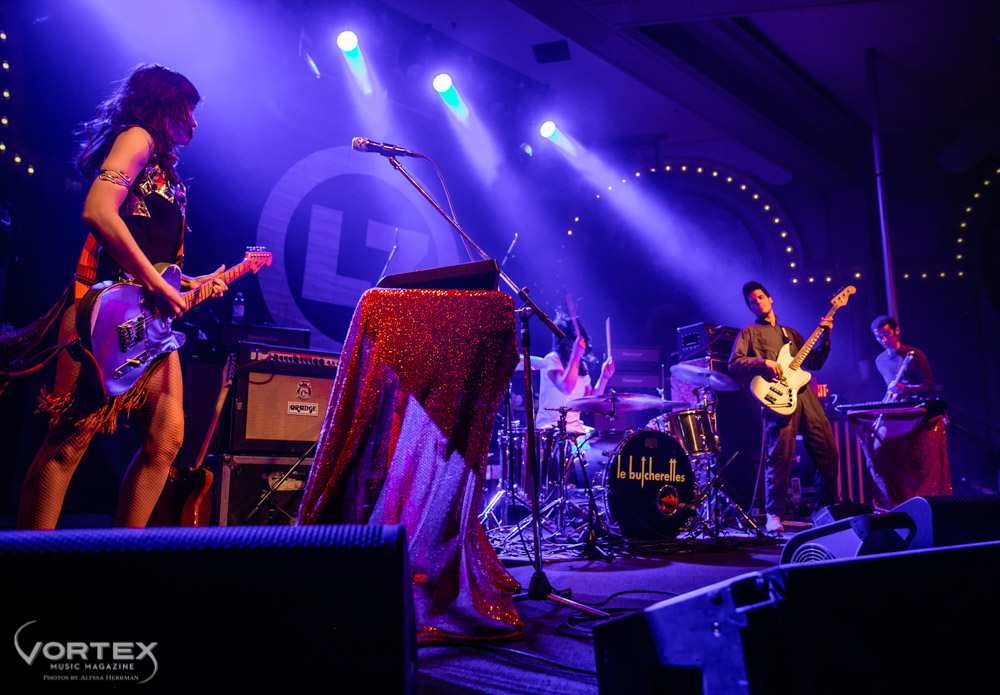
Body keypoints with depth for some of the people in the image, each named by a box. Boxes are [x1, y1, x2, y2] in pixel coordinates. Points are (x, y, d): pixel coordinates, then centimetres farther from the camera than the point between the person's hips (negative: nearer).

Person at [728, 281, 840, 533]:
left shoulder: (791, 332, 29)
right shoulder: (750, 332, 13)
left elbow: (814, 363, 23)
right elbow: (734, 363, 0)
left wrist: (825, 337, 11)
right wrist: (763, 363, -14)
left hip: (805, 394, 6)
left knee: (828, 453, 2)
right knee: (780, 454, -15)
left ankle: (825, 511, 16)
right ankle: (774, 516, -8)